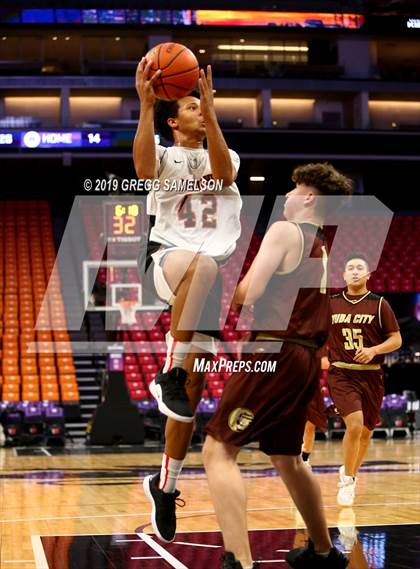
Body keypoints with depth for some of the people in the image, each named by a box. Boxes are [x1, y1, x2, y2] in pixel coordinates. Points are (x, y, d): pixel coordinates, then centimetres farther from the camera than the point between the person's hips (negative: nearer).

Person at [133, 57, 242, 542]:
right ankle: (169, 372, -32)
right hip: (169, 257, -3)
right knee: (201, 263, -42)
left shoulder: (222, 154, 20)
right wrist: (145, 104, -19)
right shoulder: (163, 155, 13)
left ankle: (165, 484, 9)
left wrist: (211, 109, -14)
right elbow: (143, 168, -14)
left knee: (194, 381, -3)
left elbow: (223, 173, -7)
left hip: (215, 269, 3)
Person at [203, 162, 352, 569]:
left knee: (218, 451, -10)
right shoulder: (325, 250, 19)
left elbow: (247, 295, -15)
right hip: (305, 360, 9)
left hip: (274, 353, -9)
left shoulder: (285, 231, -7)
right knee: (286, 458, 24)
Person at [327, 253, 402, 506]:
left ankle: (350, 473, 36)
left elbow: (396, 340, -1)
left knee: (366, 432, 10)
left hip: (371, 376, 1)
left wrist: (374, 350, -17)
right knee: (355, 424, -21)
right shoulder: (331, 304, 4)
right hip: (341, 374, -1)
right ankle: (347, 480, -4)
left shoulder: (379, 304, -1)